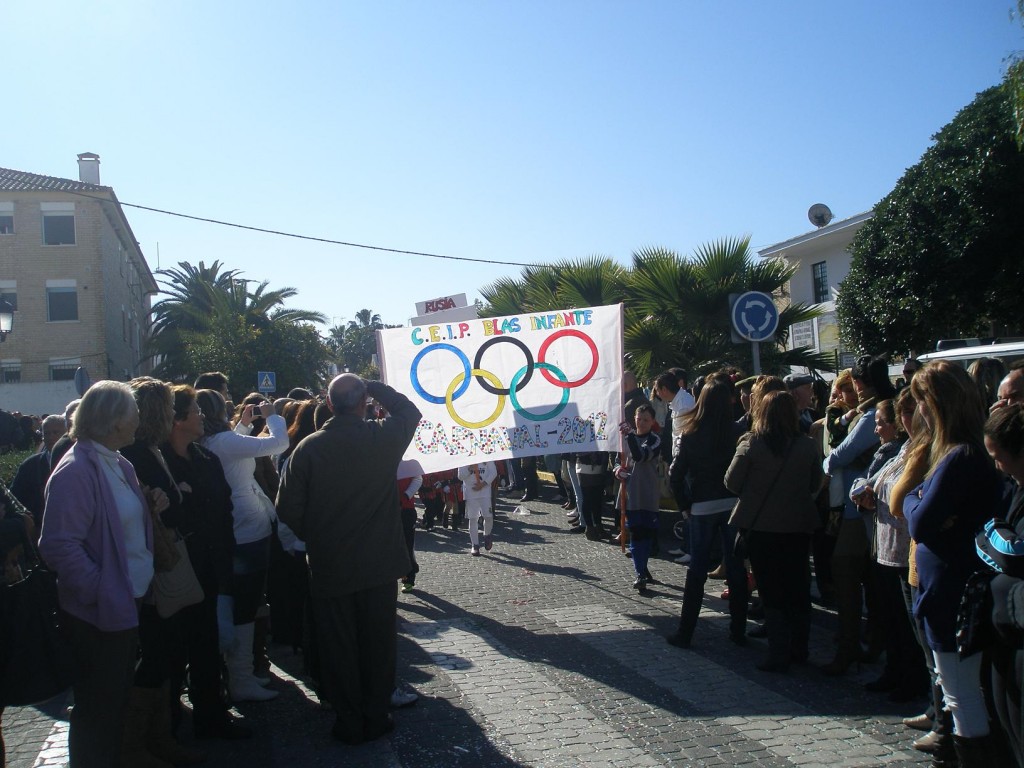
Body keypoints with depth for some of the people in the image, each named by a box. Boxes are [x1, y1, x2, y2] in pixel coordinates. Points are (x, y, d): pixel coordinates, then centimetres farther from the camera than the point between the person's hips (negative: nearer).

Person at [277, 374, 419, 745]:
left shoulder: (308, 447, -11)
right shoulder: (384, 437, -10)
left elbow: (288, 509, -9)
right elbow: (409, 410, 12)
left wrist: (313, 538, 7)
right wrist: (374, 387, 10)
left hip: (330, 566, 0)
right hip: (380, 563, 1)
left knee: (339, 646, 12)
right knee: (379, 642, 14)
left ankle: (349, 722, 22)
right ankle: (377, 717, 24)